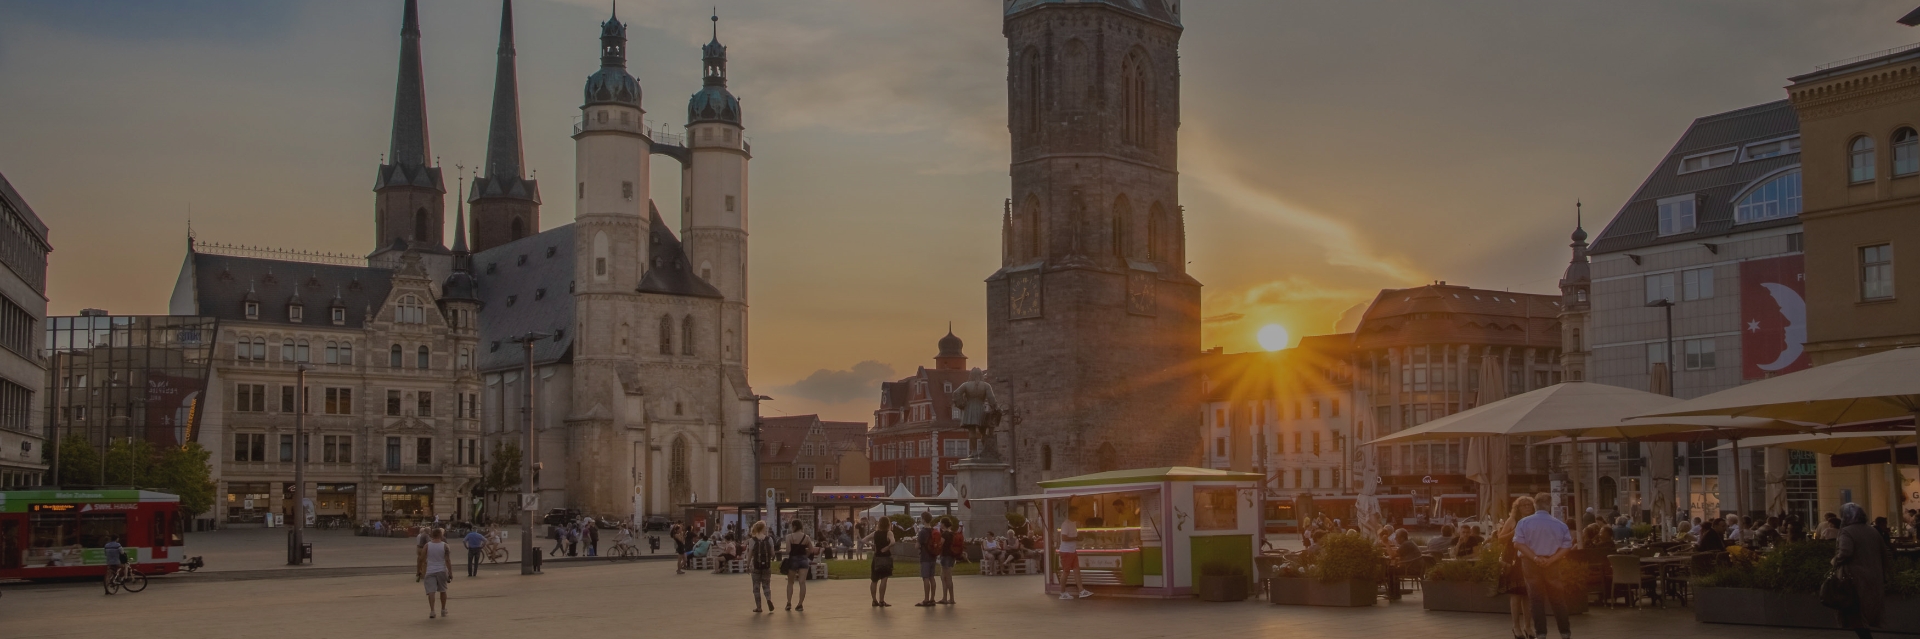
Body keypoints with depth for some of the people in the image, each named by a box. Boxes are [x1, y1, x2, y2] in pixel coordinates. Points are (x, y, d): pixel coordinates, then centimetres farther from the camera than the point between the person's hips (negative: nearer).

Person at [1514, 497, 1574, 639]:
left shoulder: (1524, 522, -3)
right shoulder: (1560, 524, 0)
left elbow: (1519, 543, -12)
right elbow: (1567, 546, -7)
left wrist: (1535, 558, -15)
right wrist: (1551, 559, -13)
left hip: (1530, 564, -1)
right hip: (1553, 564, 1)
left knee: (1537, 599, 5)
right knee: (1557, 599, 11)